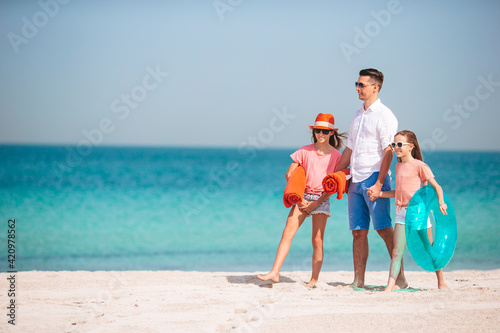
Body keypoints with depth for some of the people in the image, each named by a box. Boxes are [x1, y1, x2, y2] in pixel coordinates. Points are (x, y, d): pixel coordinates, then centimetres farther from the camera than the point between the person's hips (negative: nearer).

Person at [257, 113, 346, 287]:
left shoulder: (336, 156, 0)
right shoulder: (305, 151, 4)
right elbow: (289, 175, 6)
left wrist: (316, 203, -10)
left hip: (321, 200, -1)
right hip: (302, 197, 2)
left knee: (317, 240, -5)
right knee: (287, 232, -11)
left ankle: (314, 280, 3)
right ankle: (275, 273, -15)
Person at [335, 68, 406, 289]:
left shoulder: (384, 115, -7)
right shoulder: (358, 115, 18)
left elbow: (388, 152, -14)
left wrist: (379, 183, -20)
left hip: (374, 178, -7)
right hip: (356, 180, 8)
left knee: (384, 228, -10)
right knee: (358, 232, 5)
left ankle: (400, 276, -5)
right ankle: (358, 281, 6)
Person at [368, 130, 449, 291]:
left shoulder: (419, 166, -6)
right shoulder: (398, 166, 15)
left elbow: (436, 186, -10)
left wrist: (441, 202, -26)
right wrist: (379, 194, 17)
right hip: (401, 212, 6)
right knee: (397, 252, -5)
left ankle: (441, 283, 19)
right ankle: (390, 287, -11)